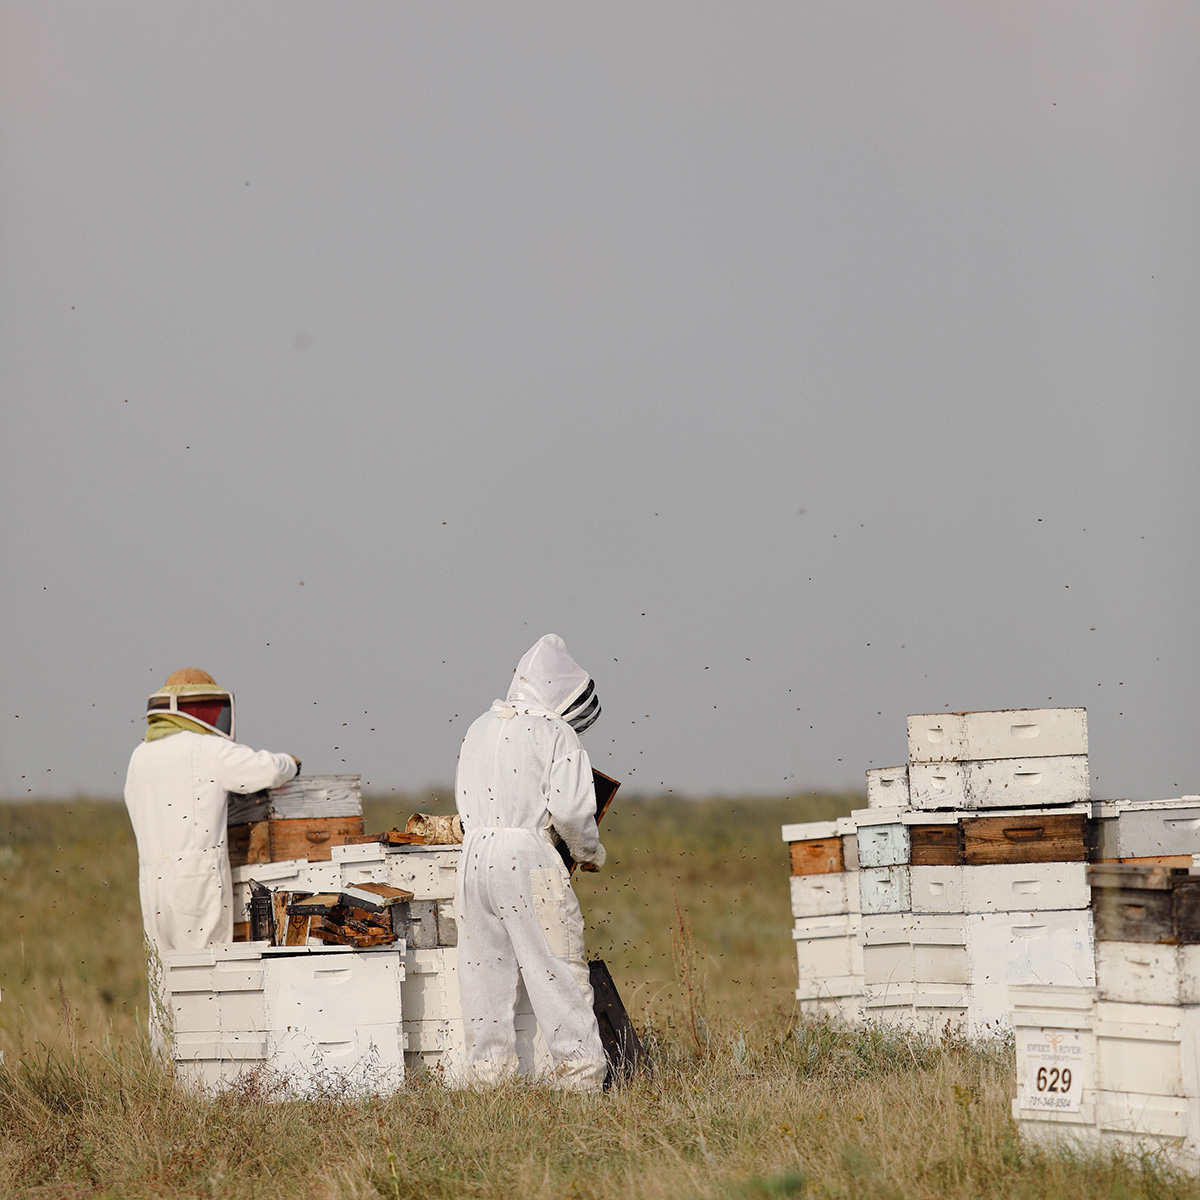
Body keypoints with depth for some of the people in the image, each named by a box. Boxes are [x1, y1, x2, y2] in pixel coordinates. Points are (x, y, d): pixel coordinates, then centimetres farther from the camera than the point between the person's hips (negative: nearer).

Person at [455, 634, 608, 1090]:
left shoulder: (478, 730, 14)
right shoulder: (557, 735, -5)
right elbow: (570, 809, -11)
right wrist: (590, 852, 6)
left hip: (474, 853, 6)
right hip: (528, 854, -6)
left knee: (484, 967, 10)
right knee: (557, 967, -1)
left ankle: (488, 1069, 13)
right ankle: (579, 1069, -2)